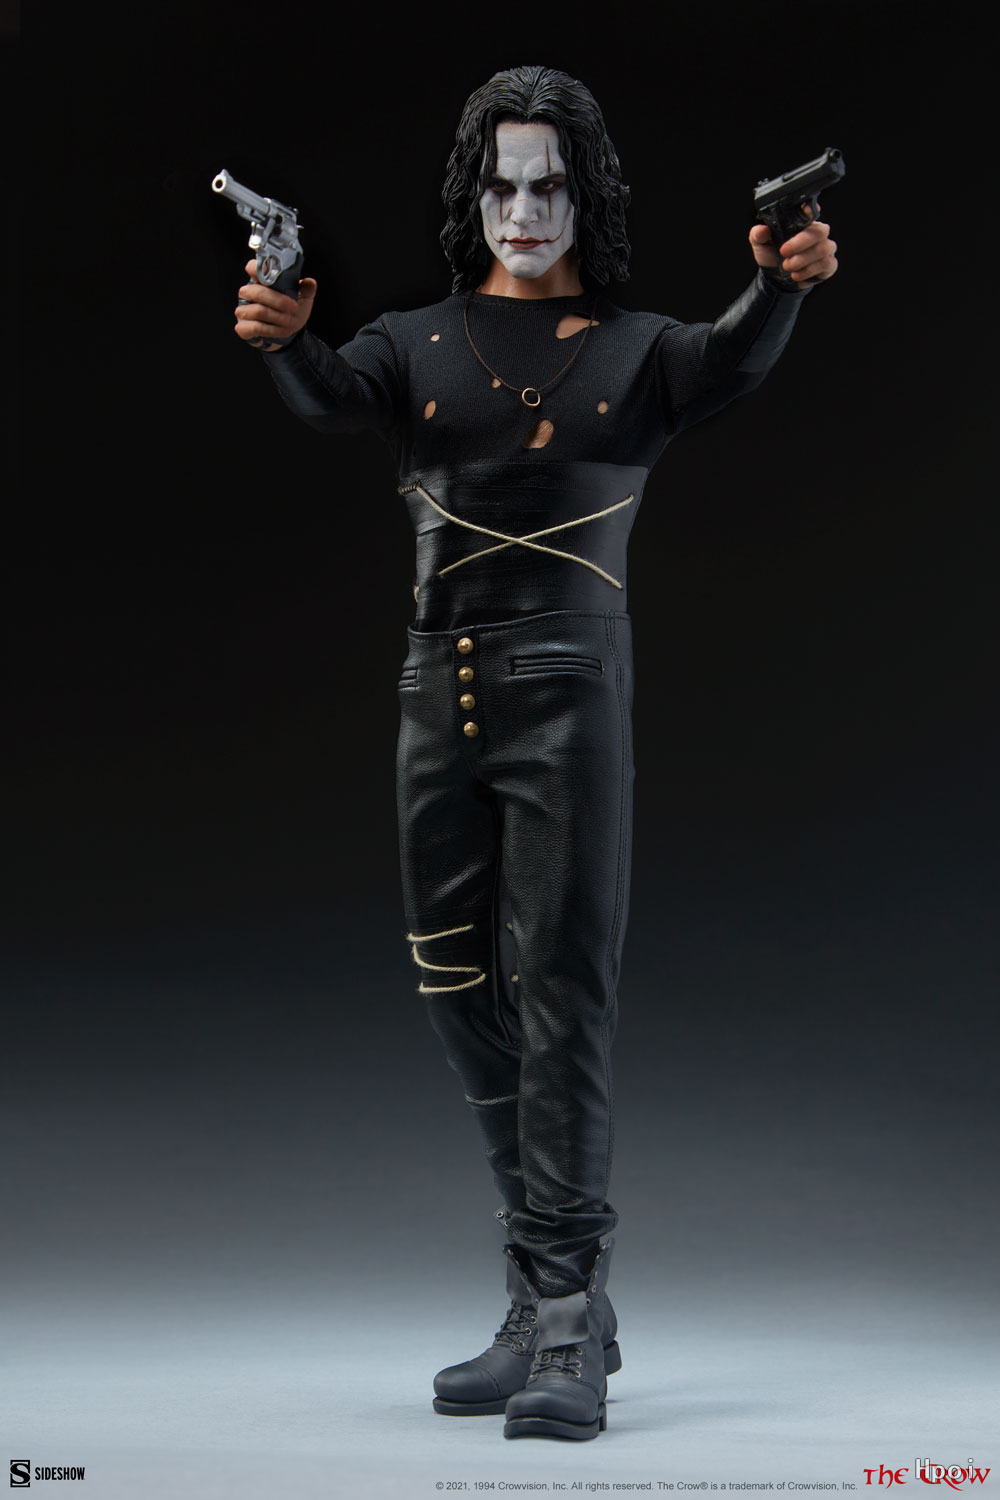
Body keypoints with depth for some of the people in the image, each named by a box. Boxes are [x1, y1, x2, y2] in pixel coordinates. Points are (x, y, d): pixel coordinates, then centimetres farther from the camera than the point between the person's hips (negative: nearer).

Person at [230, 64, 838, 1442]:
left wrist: (783, 288, -35)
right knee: (460, 992, 7)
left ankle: (567, 1330, -4)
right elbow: (334, 392, -6)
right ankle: (551, 1306, 20)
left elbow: (731, 361, -13)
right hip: (442, 690, 4)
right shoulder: (423, 342, 14)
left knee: (560, 988, -9)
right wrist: (280, 340, -28)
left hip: (570, 683, -4)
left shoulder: (633, 350, 8)